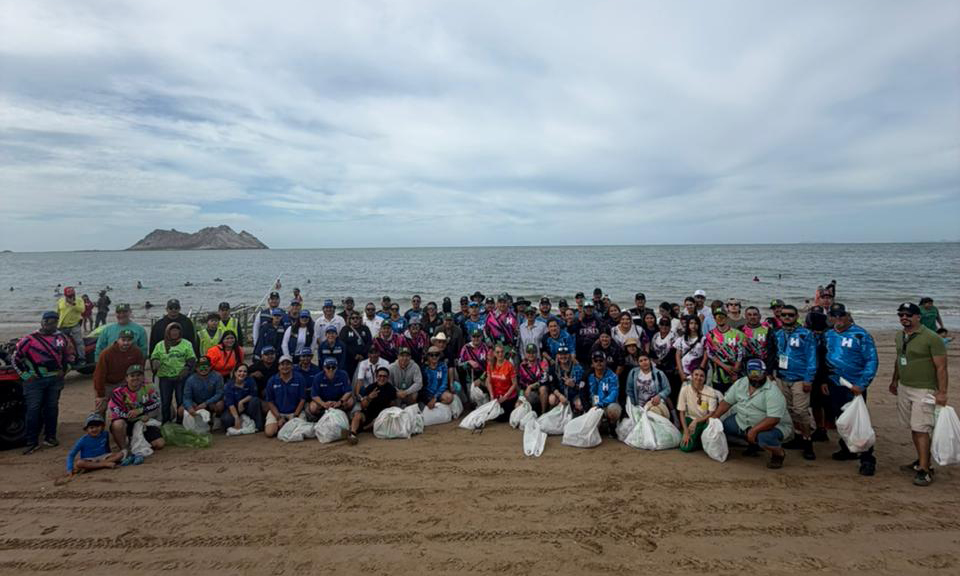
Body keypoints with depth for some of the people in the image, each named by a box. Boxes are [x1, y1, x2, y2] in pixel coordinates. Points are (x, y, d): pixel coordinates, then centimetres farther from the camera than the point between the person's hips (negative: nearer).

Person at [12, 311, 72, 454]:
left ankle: (50, 437, 20)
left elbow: (70, 354, 19)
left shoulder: (62, 337, 6)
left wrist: (64, 369, 7)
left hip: (55, 379, 3)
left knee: (52, 408, 9)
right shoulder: (29, 339, -7)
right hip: (35, 380, -3)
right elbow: (16, 358, -1)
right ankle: (32, 442, 2)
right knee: (33, 410, -4)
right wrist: (26, 375, -5)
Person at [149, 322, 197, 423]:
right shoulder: (160, 345, 10)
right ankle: (165, 423, 18)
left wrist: (186, 369, -12)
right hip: (165, 378, 1)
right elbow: (154, 357, 7)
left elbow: (191, 359, 3)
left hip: (181, 377, -1)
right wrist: (155, 362, -16)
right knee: (165, 402, 5)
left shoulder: (187, 344, 7)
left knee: (182, 401, 3)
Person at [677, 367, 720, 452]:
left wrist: (696, 421, -25)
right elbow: (682, 413, -6)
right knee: (685, 447, -23)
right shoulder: (685, 390, -11)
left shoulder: (710, 392, -13)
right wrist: (686, 432, -13)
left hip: (705, 421, 0)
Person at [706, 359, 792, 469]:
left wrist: (754, 430, -35)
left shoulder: (772, 392, -24)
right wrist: (715, 416, -6)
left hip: (776, 425, -7)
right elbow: (727, 401, 3)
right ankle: (753, 444, 20)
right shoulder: (740, 383, -3)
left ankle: (779, 454, 0)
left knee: (765, 437, -37)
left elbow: (773, 419, -31)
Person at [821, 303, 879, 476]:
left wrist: (861, 385, -17)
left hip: (854, 387, -6)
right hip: (834, 385, 6)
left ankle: (867, 459, 0)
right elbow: (823, 359, 17)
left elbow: (871, 361, -11)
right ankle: (847, 449, 30)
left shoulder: (861, 335, -9)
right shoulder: (828, 335, 9)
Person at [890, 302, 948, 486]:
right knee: (914, 428, 12)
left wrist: (942, 392, -18)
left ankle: (924, 470, -4)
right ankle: (921, 461, 24)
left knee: (921, 430, -8)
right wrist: (894, 381, 25)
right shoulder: (900, 336, 9)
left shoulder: (931, 338, -14)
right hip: (904, 388, 7)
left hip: (924, 391, -7)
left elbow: (941, 367, -15)